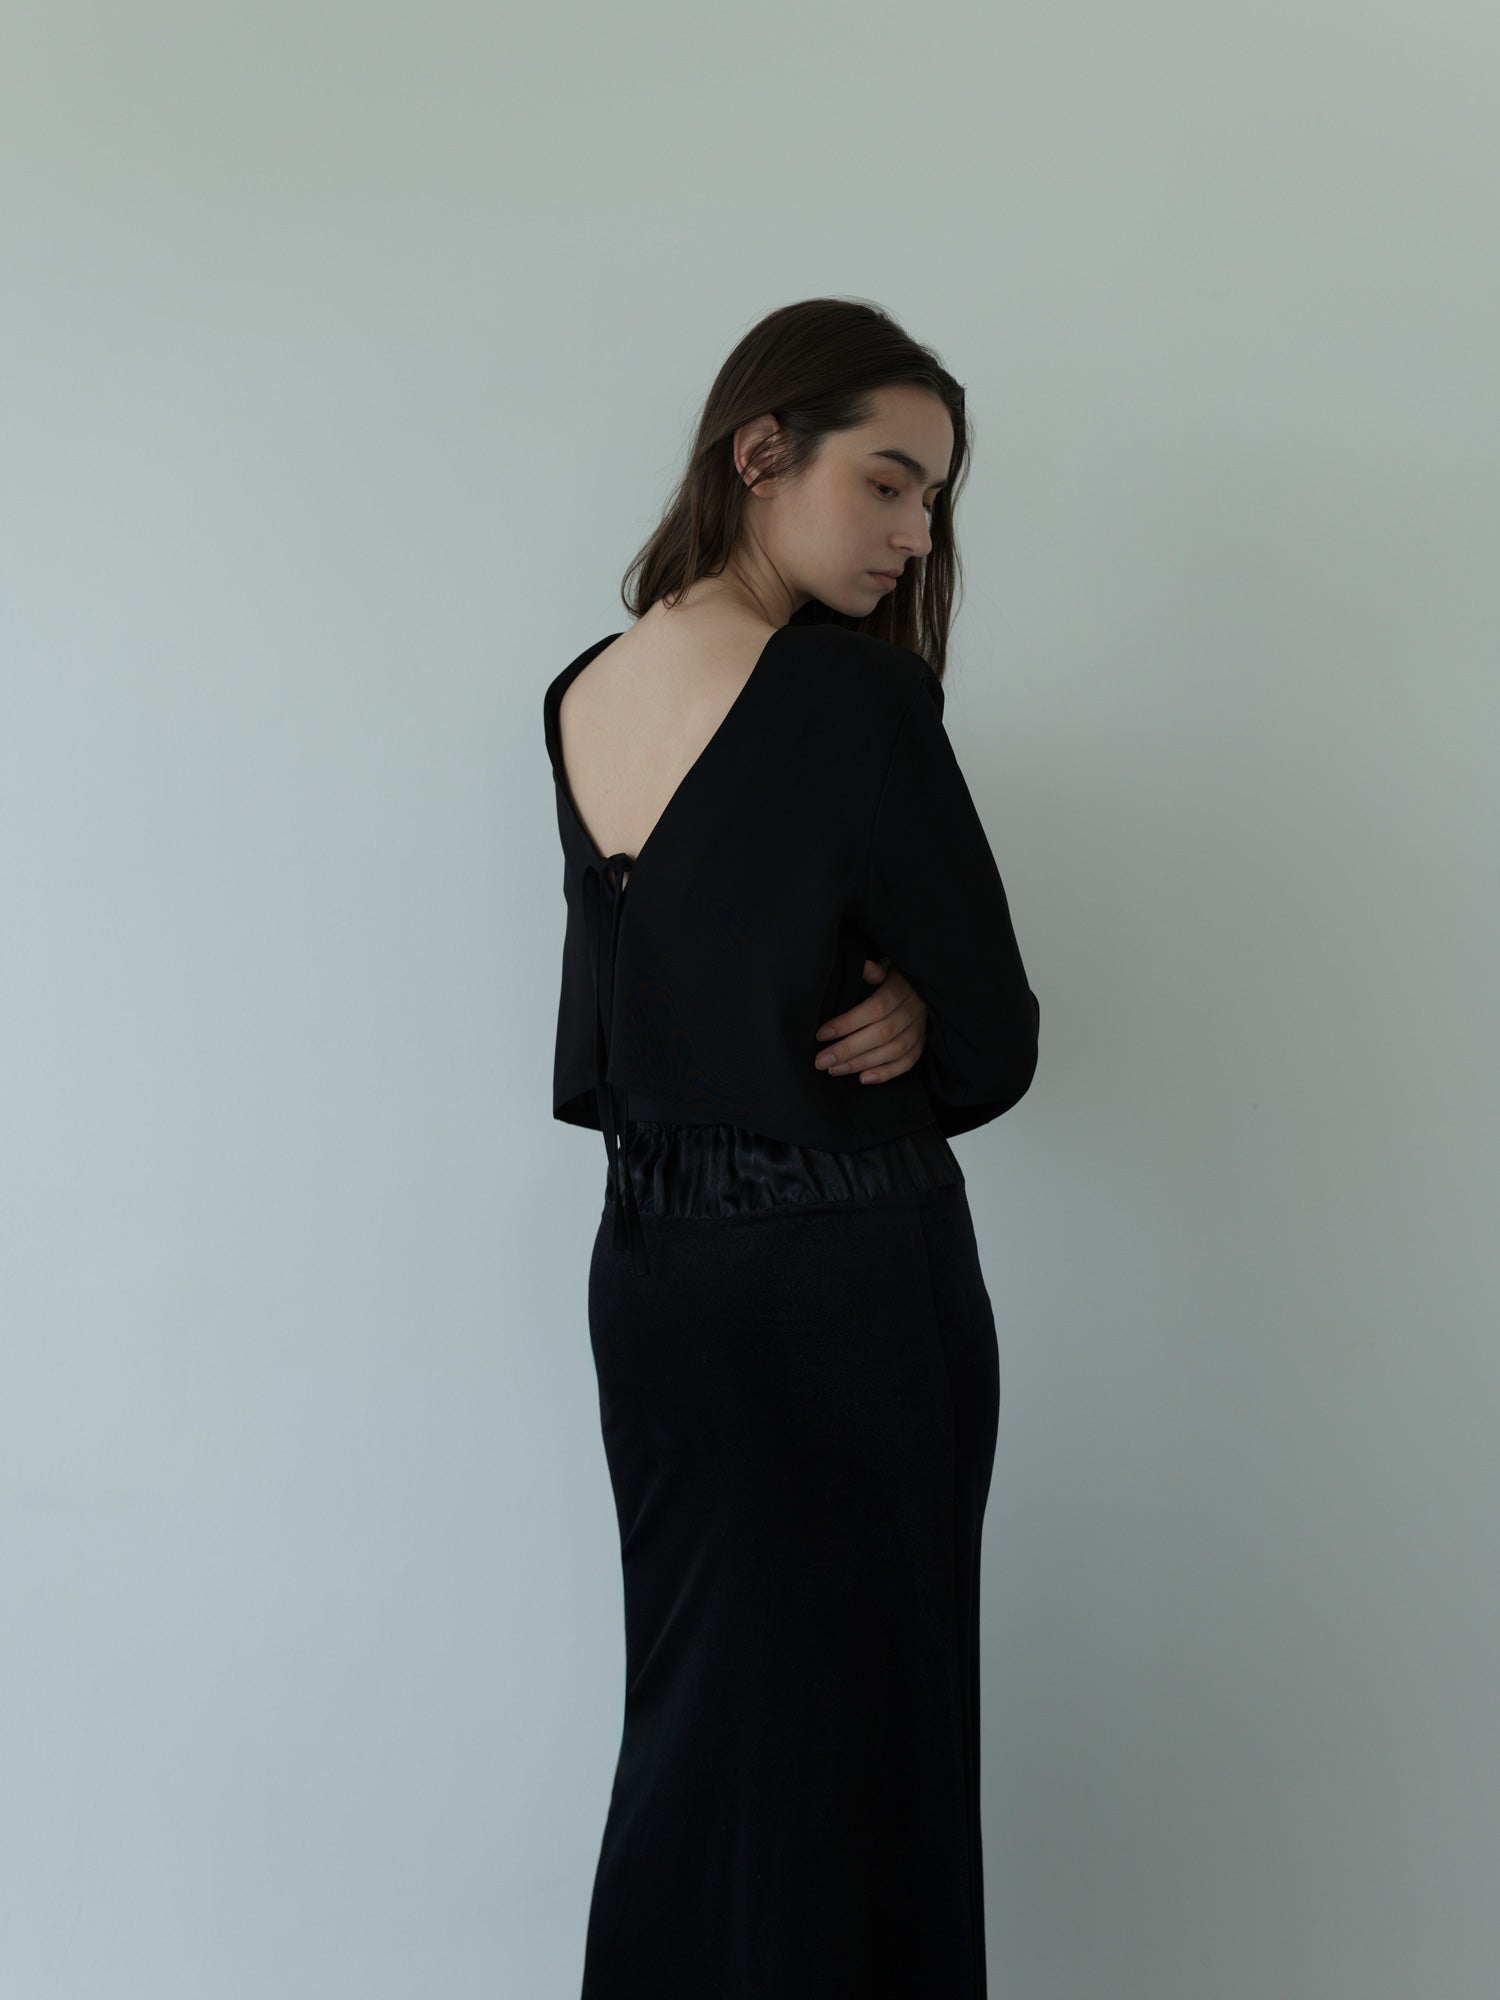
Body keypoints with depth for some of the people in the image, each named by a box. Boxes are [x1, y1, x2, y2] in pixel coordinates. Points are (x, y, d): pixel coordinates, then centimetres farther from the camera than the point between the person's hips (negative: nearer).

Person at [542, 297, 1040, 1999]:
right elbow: (996, 1047, -13)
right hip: (847, 1283, -7)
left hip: (646, 1263, 7)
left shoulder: (580, 704, 3)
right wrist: (904, 1037, 5)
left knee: (693, 1716, 19)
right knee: (843, 1736, 8)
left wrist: (866, 1023, -4)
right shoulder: (853, 695, -18)